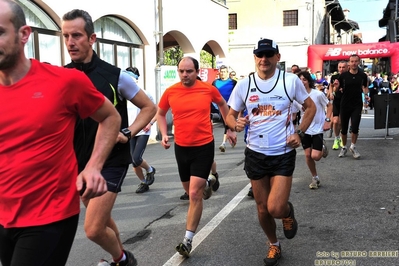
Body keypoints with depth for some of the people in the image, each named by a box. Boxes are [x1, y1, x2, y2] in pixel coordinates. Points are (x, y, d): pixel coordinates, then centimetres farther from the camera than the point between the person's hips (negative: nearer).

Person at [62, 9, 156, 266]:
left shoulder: (115, 76, -11)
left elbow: (150, 108, 0)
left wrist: (128, 134, -13)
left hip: (111, 161, -5)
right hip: (78, 162, 5)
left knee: (93, 230, -9)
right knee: (102, 220, 20)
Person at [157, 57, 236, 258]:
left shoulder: (208, 89, -8)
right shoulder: (170, 92, -6)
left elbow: (222, 104, 12)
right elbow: (160, 114, 11)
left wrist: (230, 129, 13)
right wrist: (164, 135, -4)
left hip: (204, 147, -3)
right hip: (181, 147, 3)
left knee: (195, 194, -9)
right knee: (189, 189, 22)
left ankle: (188, 240, 2)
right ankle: (207, 182, 58)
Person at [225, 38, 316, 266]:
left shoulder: (291, 80, -7)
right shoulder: (244, 85, -2)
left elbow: (311, 107, 5)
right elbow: (231, 115, 5)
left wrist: (300, 133, -7)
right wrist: (236, 124, -18)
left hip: (283, 153, -2)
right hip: (255, 153, 3)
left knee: (276, 209, -12)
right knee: (263, 208, 12)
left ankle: (288, 212, 26)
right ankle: (274, 246, 39)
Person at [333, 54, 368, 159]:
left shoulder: (363, 76, 0)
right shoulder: (343, 75, -5)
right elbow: (336, 89, 3)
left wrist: (366, 93, -2)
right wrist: (336, 86, -20)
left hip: (357, 105, 0)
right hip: (345, 105, 0)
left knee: (355, 127, -10)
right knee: (344, 128, 7)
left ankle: (353, 146, 14)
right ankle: (344, 147, 26)